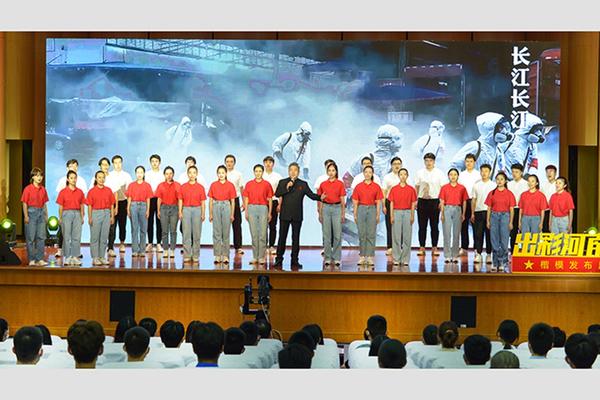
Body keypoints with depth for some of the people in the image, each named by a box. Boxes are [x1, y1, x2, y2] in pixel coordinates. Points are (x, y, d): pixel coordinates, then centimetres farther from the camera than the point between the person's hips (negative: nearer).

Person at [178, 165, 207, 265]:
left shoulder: (200, 187, 4)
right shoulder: (183, 187, 5)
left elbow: (203, 202, 3)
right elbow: (180, 201, 6)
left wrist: (203, 214, -3)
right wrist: (180, 212, -3)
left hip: (197, 210, 0)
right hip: (186, 210, 0)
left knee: (197, 234, 1)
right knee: (186, 234, 0)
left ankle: (196, 256, 6)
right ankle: (187, 256, 2)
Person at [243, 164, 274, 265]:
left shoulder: (267, 184, 3)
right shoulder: (249, 184, 6)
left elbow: (270, 199, 5)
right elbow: (246, 199, 8)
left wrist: (270, 213, 2)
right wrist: (246, 211, 1)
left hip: (263, 208, -1)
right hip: (252, 208, 1)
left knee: (262, 234, -2)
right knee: (254, 233, 4)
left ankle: (261, 257, 2)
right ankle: (255, 257, 8)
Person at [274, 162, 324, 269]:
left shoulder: (303, 184, 8)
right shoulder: (282, 182, 6)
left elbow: (311, 195, 2)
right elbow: (277, 194, -7)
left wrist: (320, 197, -16)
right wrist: (287, 187, -18)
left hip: (297, 216, 1)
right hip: (285, 215, -1)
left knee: (296, 238, 4)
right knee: (282, 237, 0)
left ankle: (294, 261, 9)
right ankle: (279, 260, 6)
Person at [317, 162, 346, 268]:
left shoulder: (340, 184, 2)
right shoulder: (323, 184, 6)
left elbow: (342, 200, 3)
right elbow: (320, 200, 9)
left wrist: (343, 213, 1)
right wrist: (320, 213, 6)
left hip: (337, 208, -1)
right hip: (326, 208, 1)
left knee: (337, 234, -3)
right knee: (326, 235, 3)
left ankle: (336, 258, 2)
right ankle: (327, 258, 8)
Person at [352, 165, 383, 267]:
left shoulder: (376, 187, 3)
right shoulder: (359, 186, 5)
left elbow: (378, 202, 3)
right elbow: (355, 201, 6)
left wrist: (378, 215, -2)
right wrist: (355, 214, 1)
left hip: (372, 209, -1)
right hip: (361, 209, 1)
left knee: (371, 234, -1)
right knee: (362, 234, 3)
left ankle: (370, 257, 2)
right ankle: (362, 256, 9)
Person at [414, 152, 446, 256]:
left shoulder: (439, 173, 2)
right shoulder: (420, 173, 8)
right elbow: (416, 187, 10)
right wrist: (415, 200, 2)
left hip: (435, 201, -2)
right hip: (422, 201, 2)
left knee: (434, 226, 3)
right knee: (422, 225, 3)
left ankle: (434, 248, 8)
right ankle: (422, 248, 8)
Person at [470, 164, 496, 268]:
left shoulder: (493, 185, 4)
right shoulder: (476, 185, 9)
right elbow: (474, 200, 12)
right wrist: (472, 213, 7)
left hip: (490, 212, -1)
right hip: (479, 211, 1)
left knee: (489, 234, 2)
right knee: (478, 234, -2)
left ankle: (489, 254, 8)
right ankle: (478, 254, 2)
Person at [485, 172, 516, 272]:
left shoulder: (509, 193, 2)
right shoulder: (492, 193, 7)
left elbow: (511, 209, 2)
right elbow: (489, 208, 9)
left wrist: (511, 222, -3)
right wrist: (488, 221, 4)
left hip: (505, 216, -2)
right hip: (494, 216, 2)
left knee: (504, 241, -3)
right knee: (494, 241, 3)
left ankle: (502, 263, 2)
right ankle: (495, 262, 8)